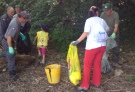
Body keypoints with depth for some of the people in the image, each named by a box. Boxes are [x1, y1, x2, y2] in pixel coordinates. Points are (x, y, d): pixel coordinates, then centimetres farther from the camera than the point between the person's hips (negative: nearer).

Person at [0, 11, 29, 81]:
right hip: (8, 42, -9)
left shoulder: (16, 19, -4)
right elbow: (9, 37, -33)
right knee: (11, 58, 0)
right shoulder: (15, 25, -33)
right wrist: (10, 48, -30)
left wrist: (20, 34, 10)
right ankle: (12, 74, 13)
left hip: (9, 41, 9)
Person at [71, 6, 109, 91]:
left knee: (87, 65, 4)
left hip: (92, 46, -5)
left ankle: (85, 85, 8)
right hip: (102, 45, 5)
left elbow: (86, 33, -19)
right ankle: (97, 82, 27)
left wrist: (77, 41, -16)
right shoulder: (102, 20, 8)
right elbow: (107, 29, 25)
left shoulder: (89, 20, -7)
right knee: (97, 64, 16)